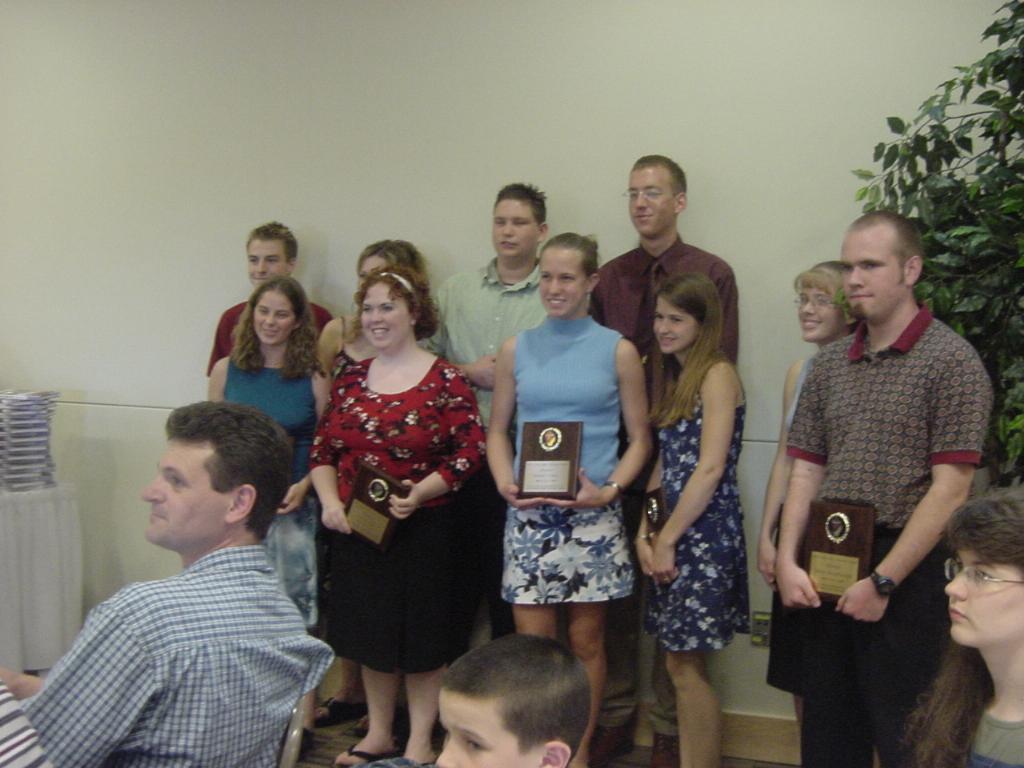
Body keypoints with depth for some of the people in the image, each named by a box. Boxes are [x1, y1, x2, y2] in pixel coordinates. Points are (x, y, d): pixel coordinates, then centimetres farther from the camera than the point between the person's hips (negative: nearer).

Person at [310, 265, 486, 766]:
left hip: (420, 529, -5)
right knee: (369, 632, 15)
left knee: (420, 635, 6)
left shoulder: (445, 380, -8)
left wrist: (422, 491, -22)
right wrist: (329, 501, -6)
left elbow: (469, 451, -11)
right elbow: (323, 449, 9)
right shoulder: (350, 379, 7)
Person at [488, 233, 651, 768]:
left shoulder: (617, 351, 1)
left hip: (592, 515, -1)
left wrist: (609, 489, -12)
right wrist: (505, 483, -7)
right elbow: (497, 430, 10)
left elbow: (639, 439, 4)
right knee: (532, 641, 3)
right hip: (529, 515, 1)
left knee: (586, 640, 8)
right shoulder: (516, 349, 6)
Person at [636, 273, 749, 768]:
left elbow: (711, 469, -17)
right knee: (679, 664, 12)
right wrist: (645, 532, 2)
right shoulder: (675, 379, 15)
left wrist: (667, 539, -14)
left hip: (704, 533, -8)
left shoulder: (718, 375, -10)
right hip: (672, 533, 8)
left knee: (686, 667, -3)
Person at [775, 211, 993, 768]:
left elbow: (950, 490, -14)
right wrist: (787, 561, -2)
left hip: (904, 575, -5)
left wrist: (882, 582, -15)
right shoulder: (829, 365, 10)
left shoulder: (950, 361, -8)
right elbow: (805, 472, 10)